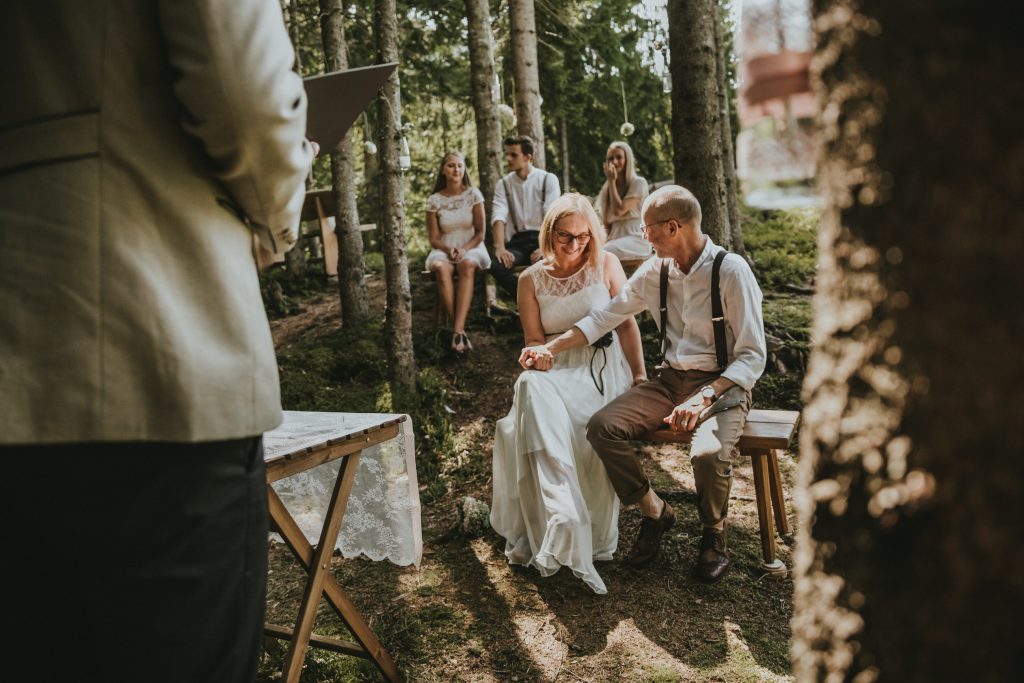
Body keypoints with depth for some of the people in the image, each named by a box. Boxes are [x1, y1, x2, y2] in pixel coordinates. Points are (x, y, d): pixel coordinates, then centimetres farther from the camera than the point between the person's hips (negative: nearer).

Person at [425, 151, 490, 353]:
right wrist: (448, 249, -15)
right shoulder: (434, 200, 4)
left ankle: (458, 331, -45)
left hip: (471, 247, -1)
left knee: (467, 264, -38)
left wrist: (465, 249, -17)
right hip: (444, 249, 1)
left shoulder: (473, 194, 3)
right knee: (440, 268, -36)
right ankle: (460, 330, -36)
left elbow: (480, 233, 1)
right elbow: (434, 238, 6)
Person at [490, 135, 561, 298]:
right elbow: (499, 217, -4)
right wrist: (500, 247, -22)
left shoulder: (548, 179, 4)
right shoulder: (503, 184, 11)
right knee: (497, 266, -29)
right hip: (518, 242, 2)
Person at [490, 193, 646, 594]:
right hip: (555, 372, 1)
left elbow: (627, 323, 3)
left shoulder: (605, 265, 5)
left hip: (604, 366, -1)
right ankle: (564, 527, -36)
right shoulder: (532, 280, 8)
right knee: (533, 392, -35)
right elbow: (535, 343, 5)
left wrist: (640, 376, -4)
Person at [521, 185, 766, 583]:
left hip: (723, 385, -5)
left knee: (709, 454, -34)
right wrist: (551, 348, 4)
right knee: (601, 427, -17)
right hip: (671, 380, 5)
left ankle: (714, 532, 2)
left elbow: (753, 357, -16)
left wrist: (704, 398, -29)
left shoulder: (731, 271, -14)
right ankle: (655, 512, 6)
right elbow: (605, 317, 12)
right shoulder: (655, 270, 3)